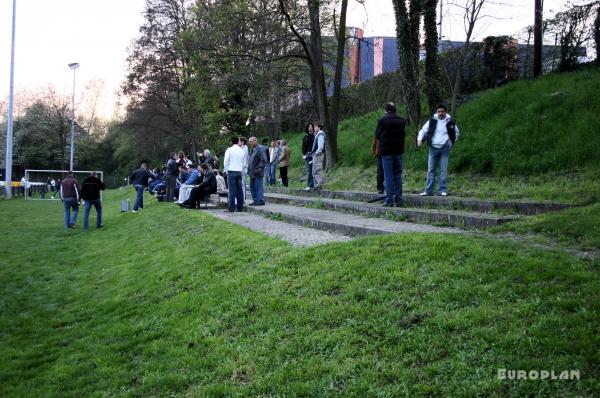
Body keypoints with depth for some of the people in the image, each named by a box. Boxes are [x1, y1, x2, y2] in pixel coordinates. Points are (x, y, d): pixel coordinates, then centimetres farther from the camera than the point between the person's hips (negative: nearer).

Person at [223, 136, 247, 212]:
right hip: (239, 172, 3)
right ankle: (240, 207, 9)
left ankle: (231, 207, -6)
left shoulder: (229, 150, -4)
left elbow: (226, 162, -5)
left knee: (232, 190, -4)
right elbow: (244, 164, 12)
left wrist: (226, 171, 5)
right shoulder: (242, 151, 8)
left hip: (231, 172, -3)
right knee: (239, 189, 7)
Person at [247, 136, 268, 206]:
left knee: (258, 187, -9)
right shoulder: (253, 149, 20)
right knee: (252, 187, 10)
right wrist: (249, 169, 21)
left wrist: (259, 168, -20)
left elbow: (263, 161, -14)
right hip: (252, 173, 10)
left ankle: (261, 200, -6)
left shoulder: (260, 148, -9)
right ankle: (255, 200, 16)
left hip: (258, 173, -10)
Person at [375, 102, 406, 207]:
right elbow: (404, 134, 9)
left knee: (388, 176, -1)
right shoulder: (402, 121, 3)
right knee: (398, 175, 11)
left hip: (386, 151, -4)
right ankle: (398, 199, 12)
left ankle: (389, 200, -2)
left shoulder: (382, 120, -10)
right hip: (398, 150, 4)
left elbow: (377, 135, -4)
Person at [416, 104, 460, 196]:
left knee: (443, 170, -1)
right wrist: (420, 139, -10)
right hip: (433, 148, 1)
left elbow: (457, 133, 18)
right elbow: (423, 130, 7)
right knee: (431, 170, 3)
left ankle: (442, 190, 3)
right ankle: (428, 190, 7)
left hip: (445, 149, -1)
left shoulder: (450, 122, 2)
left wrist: (452, 142, 6)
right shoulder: (432, 121, 1)